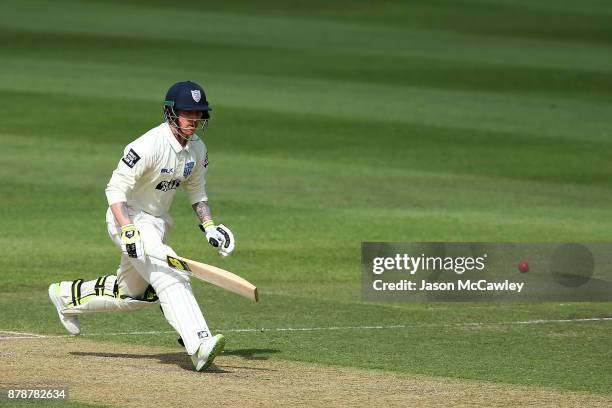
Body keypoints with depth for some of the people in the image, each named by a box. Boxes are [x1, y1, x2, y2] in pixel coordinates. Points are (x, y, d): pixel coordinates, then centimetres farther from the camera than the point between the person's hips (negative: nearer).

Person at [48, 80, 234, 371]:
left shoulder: (197, 150, 0)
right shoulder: (149, 146, -25)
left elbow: (196, 192, 16)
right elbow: (115, 189, -25)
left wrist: (209, 226, 2)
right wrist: (129, 232, -35)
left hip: (158, 222, 9)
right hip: (129, 219, -9)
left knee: (134, 294, 21)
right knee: (171, 277, -27)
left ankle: (69, 294, 40)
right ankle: (199, 345, -38)